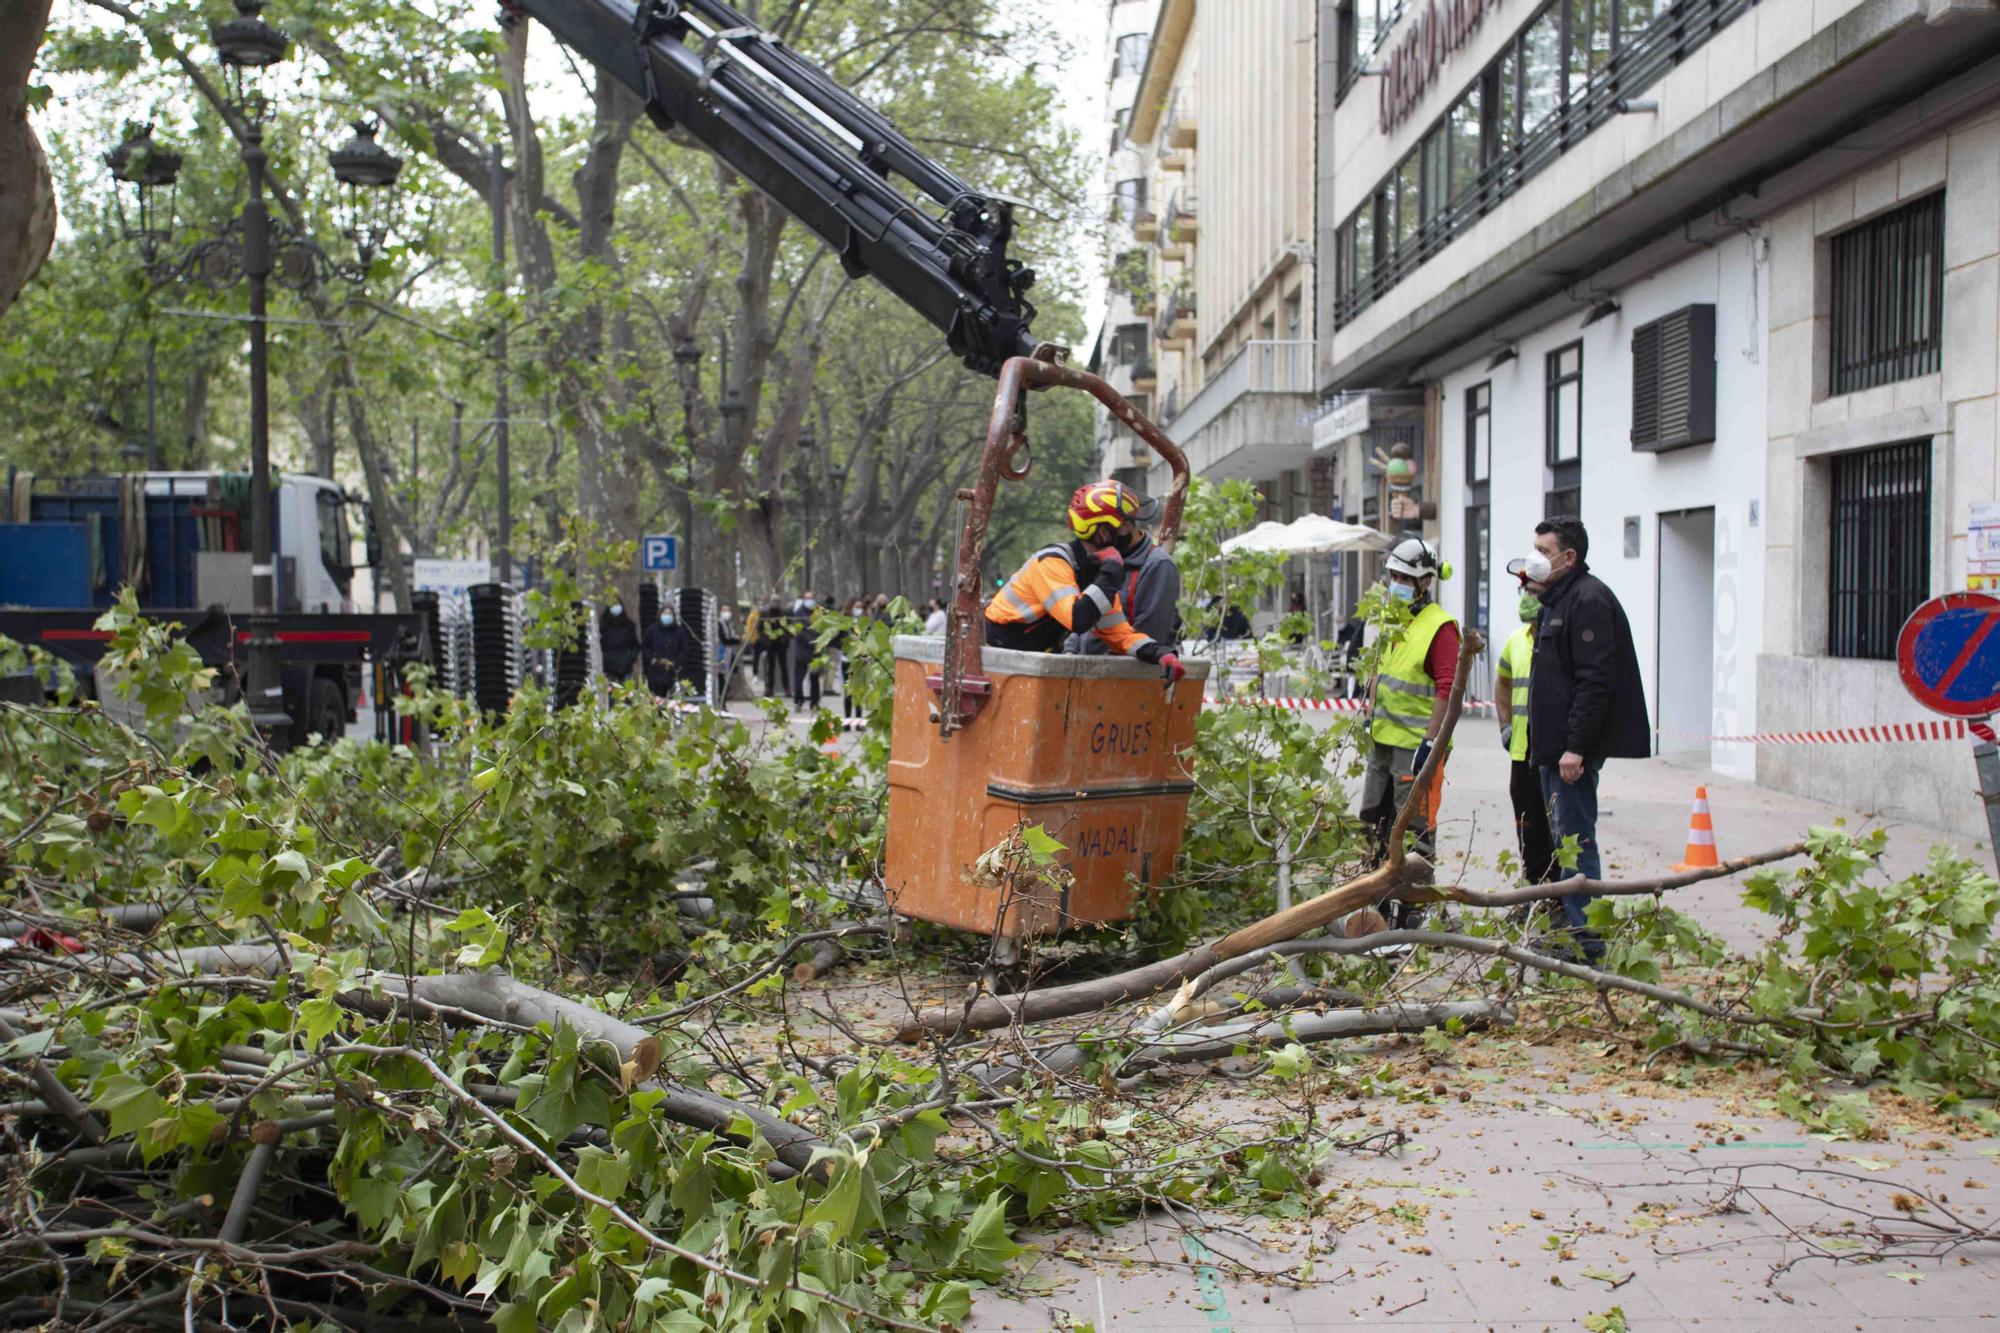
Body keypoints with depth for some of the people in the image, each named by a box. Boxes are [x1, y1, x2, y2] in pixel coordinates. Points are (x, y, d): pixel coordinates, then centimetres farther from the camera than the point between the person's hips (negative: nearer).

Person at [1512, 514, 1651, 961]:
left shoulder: (1589, 600, -14)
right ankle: (1566, 929, 21)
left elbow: (1595, 680, -21)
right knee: (1562, 837, 14)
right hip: (1555, 744, 10)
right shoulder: (1557, 601, 18)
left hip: (1575, 747, -10)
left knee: (1575, 839, -8)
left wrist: (1575, 746, -24)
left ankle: (1584, 938, -3)